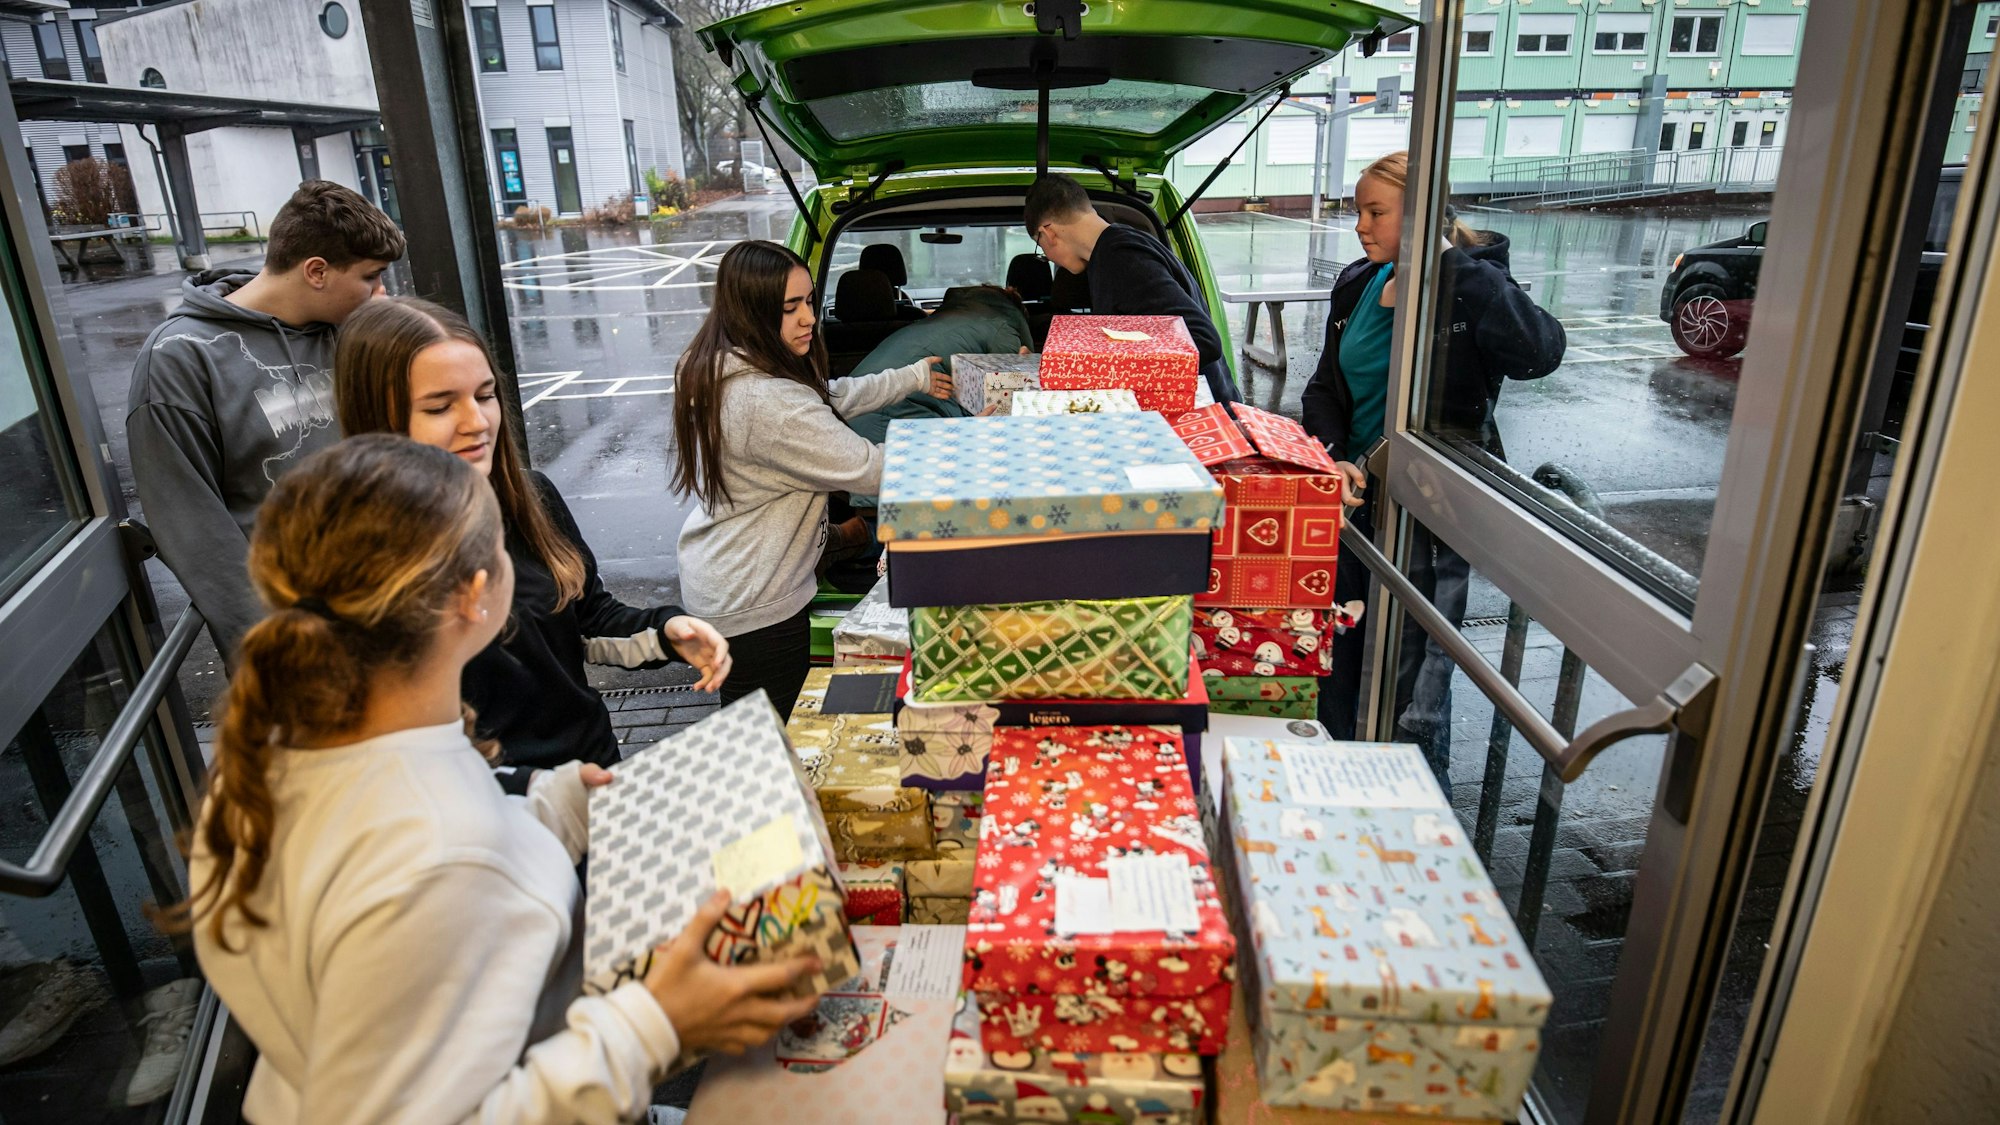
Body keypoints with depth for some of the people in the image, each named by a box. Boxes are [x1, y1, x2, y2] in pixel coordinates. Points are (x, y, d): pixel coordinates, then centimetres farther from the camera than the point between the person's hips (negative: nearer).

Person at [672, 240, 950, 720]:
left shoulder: (721, 369, 0)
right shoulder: (766, 402, -31)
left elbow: (830, 396, 13)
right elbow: (868, 468, -26)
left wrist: (914, 378, 18)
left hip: (718, 585, 9)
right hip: (754, 607, -9)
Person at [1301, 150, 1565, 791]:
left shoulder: (1466, 290, -14)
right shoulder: (1357, 286, 6)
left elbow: (1539, 352, -33)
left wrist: (1453, 260, -30)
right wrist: (1334, 458, -6)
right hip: (1354, 497, 7)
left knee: (1413, 687, 3)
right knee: (1336, 662, 19)